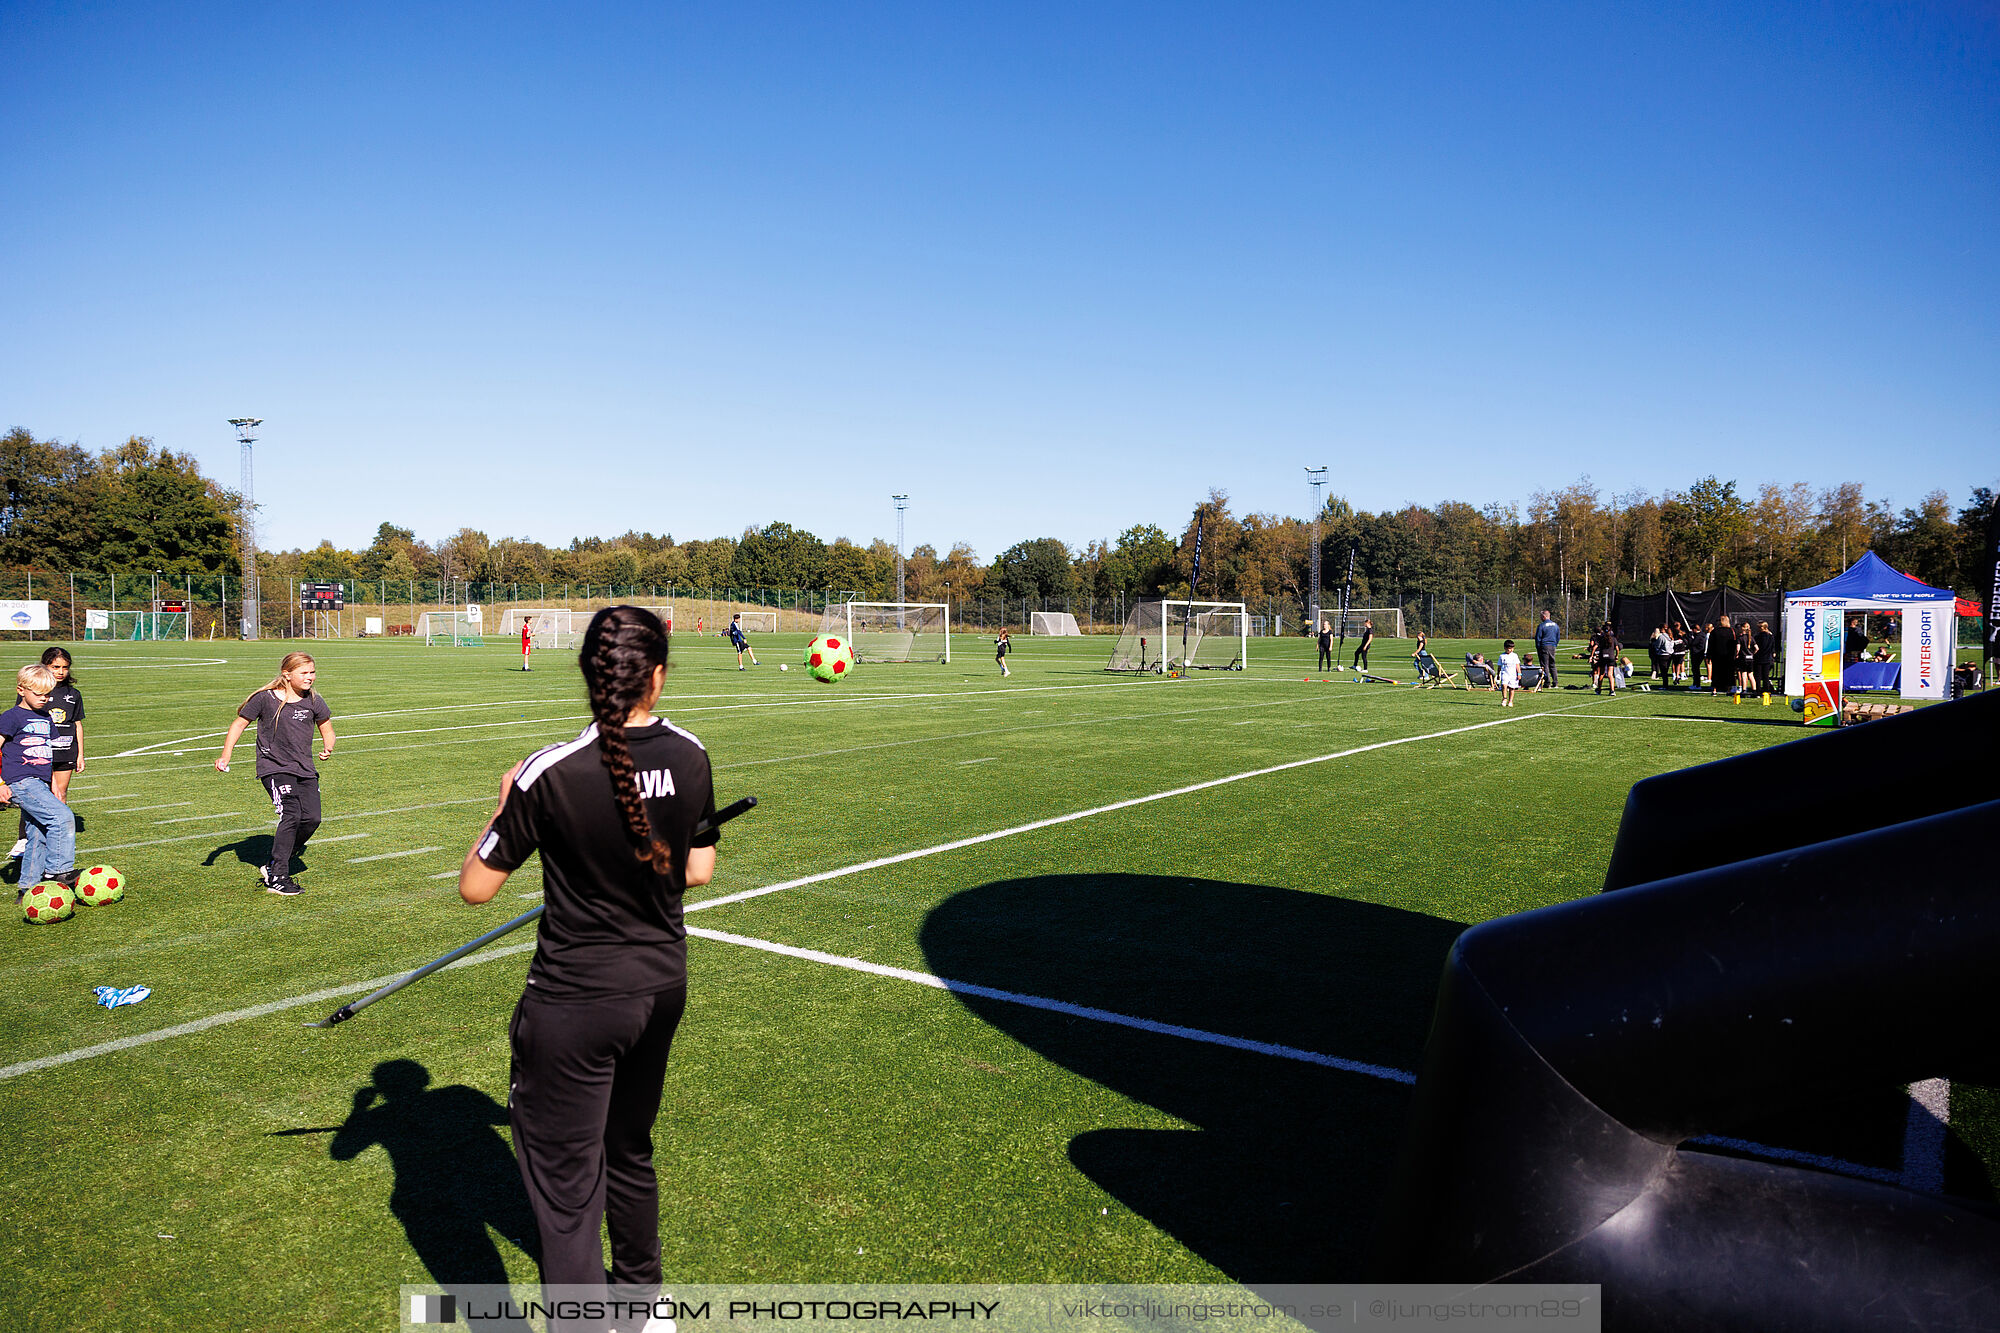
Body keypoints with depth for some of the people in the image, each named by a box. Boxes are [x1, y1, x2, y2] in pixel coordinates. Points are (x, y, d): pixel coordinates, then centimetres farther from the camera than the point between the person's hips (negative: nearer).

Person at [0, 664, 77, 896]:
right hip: (20, 782, -8)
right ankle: (57, 870, -17)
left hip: (39, 784, 8)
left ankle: (28, 888, 15)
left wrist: (53, 784, 26)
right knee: (63, 817, -23)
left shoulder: (46, 719, 18)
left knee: (38, 837, 8)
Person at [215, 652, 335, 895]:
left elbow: (326, 729, 15)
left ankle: (275, 867, 14)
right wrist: (225, 756, -4)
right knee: (291, 815, -20)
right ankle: (277, 878, -12)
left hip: (304, 768, 5)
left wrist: (327, 747, -6)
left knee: (311, 819, -7)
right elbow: (239, 724, 4)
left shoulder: (313, 700, 4)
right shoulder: (265, 698, -6)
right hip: (274, 767, -4)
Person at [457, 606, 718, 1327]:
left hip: (575, 1003, -6)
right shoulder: (690, 754, -7)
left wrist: (506, 805, 4)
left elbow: (475, 887, -9)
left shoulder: (552, 773, -20)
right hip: (662, 985, 6)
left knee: (568, 1196, 5)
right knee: (629, 1155, 28)